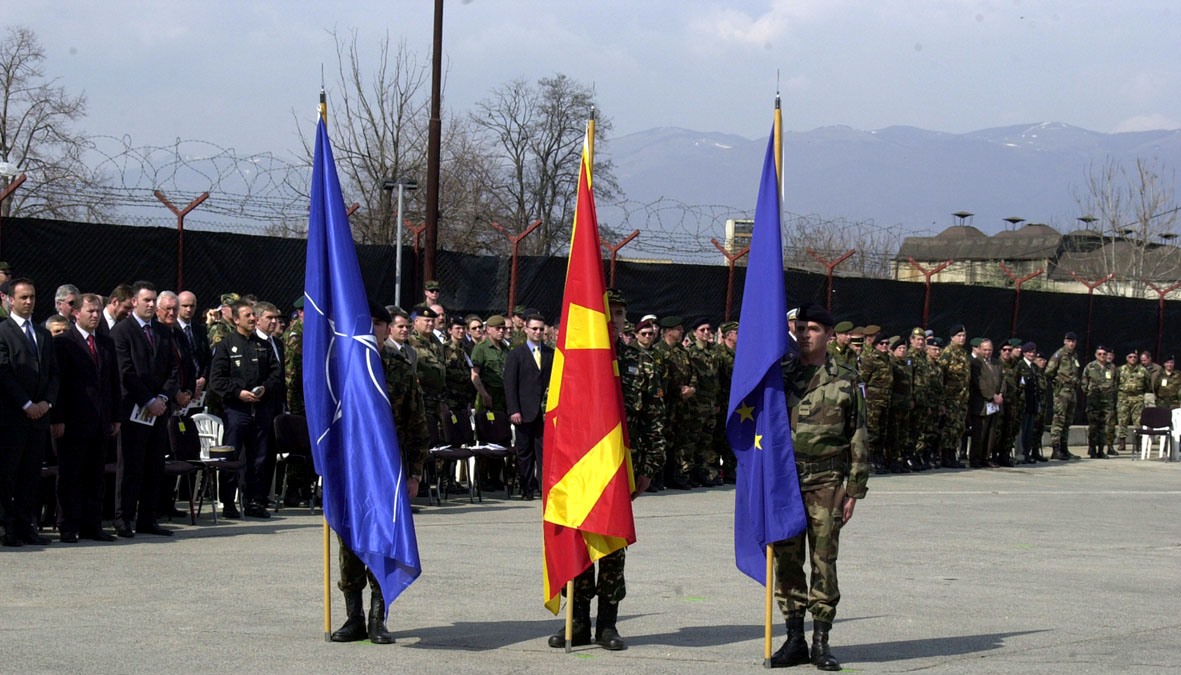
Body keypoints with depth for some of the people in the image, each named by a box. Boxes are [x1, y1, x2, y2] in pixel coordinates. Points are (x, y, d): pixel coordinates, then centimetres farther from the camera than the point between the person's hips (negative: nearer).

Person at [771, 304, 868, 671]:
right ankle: (794, 638, 10)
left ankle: (821, 641, 6)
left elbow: (858, 440, 6)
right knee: (787, 559, 3)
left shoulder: (845, 382, 5)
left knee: (824, 560, -1)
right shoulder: (779, 375, 8)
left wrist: (854, 490, 1)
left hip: (826, 480, -2)